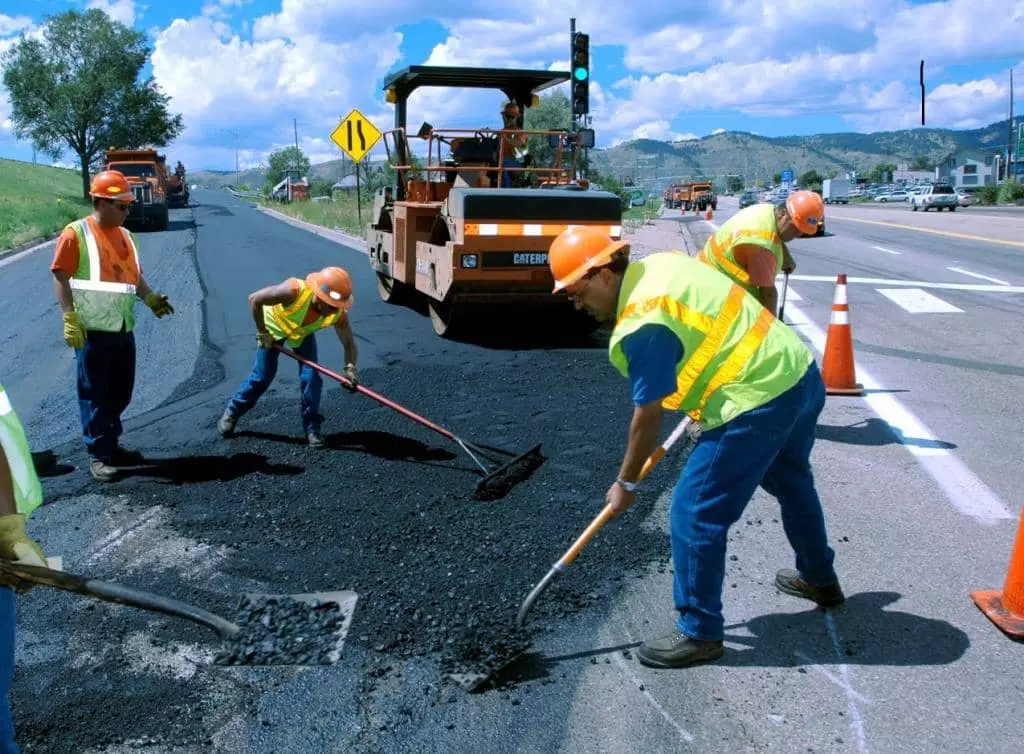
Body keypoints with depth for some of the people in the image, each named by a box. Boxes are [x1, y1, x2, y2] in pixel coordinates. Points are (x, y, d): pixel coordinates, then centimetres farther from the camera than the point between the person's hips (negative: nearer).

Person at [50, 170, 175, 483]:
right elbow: (61, 277, -11)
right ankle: (98, 456, 8)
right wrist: (69, 318, -19)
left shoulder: (125, 235, 13)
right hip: (93, 330, -7)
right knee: (94, 395, 1)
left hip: (123, 328, 7)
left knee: (120, 393, 14)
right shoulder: (76, 233, -9)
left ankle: (111, 446, 28)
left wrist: (151, 299, 0)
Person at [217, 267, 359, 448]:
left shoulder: (338, 314, -33)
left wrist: (350, 368, -39)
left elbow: (349, 343, -21)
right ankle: (231, 413, 23)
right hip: (273, 325, -3)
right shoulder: (294, 291, -43)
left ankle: (312, 428, 4)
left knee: (311, 376, -11)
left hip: (303, 332, 3)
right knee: (262, 377, 0)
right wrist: (262, 333, -24)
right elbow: (254, 299, -32)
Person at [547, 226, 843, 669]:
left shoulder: (642, 326, -21)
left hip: (759, 403, -10)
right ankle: (819, 579, 54)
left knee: (694, 514, -1)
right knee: (792, 482, 31)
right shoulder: (660, 263, 6)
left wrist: (625, 483, -2)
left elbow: (648, 415, -15)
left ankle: (699, 632, 13)